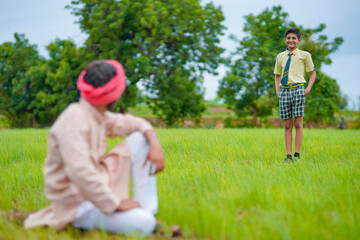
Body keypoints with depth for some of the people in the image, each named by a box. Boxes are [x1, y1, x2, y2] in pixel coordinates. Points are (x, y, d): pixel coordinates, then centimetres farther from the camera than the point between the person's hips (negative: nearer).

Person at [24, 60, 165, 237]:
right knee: (142, 224, -31)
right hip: (77, 203, -10)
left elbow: (133, 123, 18)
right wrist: (115, 203, -28)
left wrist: (155, 144, -2)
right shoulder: (74, 119, -23)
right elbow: (80, 172, -33)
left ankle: (147, 209, 0)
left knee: (140, 139, 3)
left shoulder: (99, 116, 4)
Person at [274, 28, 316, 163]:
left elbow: (313, 72, 12)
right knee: (287, 125, 3)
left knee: (298, 123, -5)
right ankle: (288, 155, 5)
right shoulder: (280, 56, 15)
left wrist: (308, 88, -1)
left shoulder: (304, 55, 6)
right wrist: (277, 90, 10)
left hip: (298, 89, -3)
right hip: (284, 91, 3)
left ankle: (297, 154, 0)